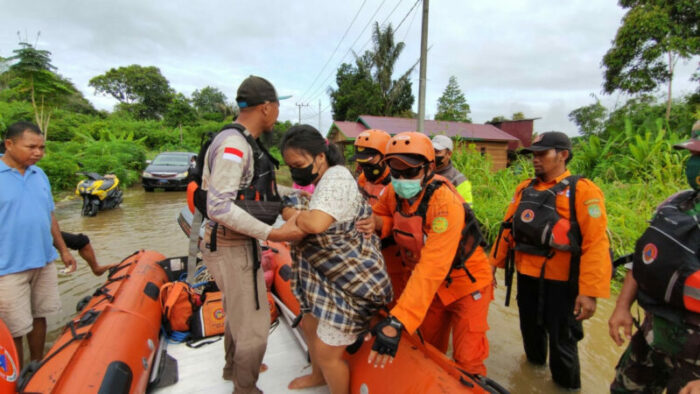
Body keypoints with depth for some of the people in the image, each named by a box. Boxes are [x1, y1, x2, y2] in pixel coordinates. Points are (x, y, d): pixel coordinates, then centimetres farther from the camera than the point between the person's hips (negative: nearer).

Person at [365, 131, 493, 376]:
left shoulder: (445, 202, -33)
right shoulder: (393, 192, -14)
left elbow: (432, 267, -39)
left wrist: (398, 322, -45)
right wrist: (378, 223, -24)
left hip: (467, 282, -5)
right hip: (432, 284, 6)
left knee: (466, 361, -1)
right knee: (430, 349, 20)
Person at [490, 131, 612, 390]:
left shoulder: (582, 191, -12)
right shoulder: (524, 189, 5)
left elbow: (596, 244, -18)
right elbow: (508, 228, 10)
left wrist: (590, 291, -22)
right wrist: (494, 263, 10)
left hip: (560, 282, -5)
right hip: (526, 277, 5)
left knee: (561, 341, 10)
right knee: (530, 327, 24)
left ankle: (567, 385, 36)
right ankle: (535, 361, 51)